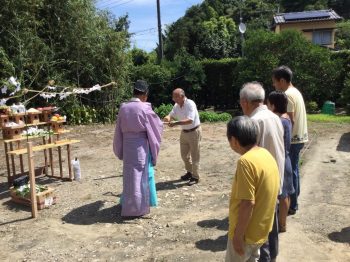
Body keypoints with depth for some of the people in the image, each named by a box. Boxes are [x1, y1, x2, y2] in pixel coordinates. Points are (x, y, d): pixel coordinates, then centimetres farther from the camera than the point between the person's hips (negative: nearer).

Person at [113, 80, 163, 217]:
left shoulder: (123, 107, -1)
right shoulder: (144, 108, -15)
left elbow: (119, 130, 6)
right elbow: (157, 125, -5)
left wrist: (120, 149, 15)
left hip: (127, 144, 5)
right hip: (141, 145, -5)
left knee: (129, 174, 17)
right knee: (141, 175, 8)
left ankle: (128, 206, 31)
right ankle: (139, 207, 16)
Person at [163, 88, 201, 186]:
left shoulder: (190, 104, -24)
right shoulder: (176, 105, -1)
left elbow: (190, 120, -32)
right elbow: (171, 115, 1)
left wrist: (175, 123, -37)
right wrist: (168, 118, -24)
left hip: (194, 132, -7)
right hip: (184, 132, 7)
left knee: (194, 156, 2)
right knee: (184, 154, 16)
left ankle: (195, 177, 15)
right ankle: (189, 172, 35)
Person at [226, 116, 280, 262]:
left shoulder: (246, 161, -27)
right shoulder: (266, 155, 0)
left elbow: (248, 203, -27)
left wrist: (238, 235, -17)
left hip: (246, 232, -8)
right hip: (261, 228, 8)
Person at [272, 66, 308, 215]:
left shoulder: (287, 95, -18)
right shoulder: (296, 92, 12)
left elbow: (290, 121, -21)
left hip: (292, 139, -10)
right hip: (299, 137, 10)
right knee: (294, 170, 17)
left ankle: (291, 205, 10)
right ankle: (293, 200, 29)